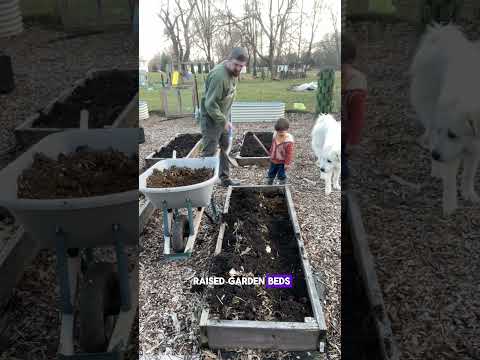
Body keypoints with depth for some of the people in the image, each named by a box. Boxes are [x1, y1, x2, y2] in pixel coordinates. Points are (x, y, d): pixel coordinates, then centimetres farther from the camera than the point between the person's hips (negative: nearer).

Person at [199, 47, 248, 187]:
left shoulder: (234, 71, 0)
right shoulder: (219, 75, -28)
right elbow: (210, 104, -28)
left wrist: (227, 119, 12)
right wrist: (223, 122, -22)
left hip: (224, 116, 9)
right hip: (212, 118, -9)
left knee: (225, 148, 15)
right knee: (209, 152, -4)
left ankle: (225, 178, 28)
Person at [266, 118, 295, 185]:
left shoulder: (289, 141, -27)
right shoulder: (275, 135, -6)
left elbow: (289, 153, -21)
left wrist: (287, 163, -17)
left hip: (282, 162, -7)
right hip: (273, 161, 7)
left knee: (281, 176, 8)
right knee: (270, 174, 20)